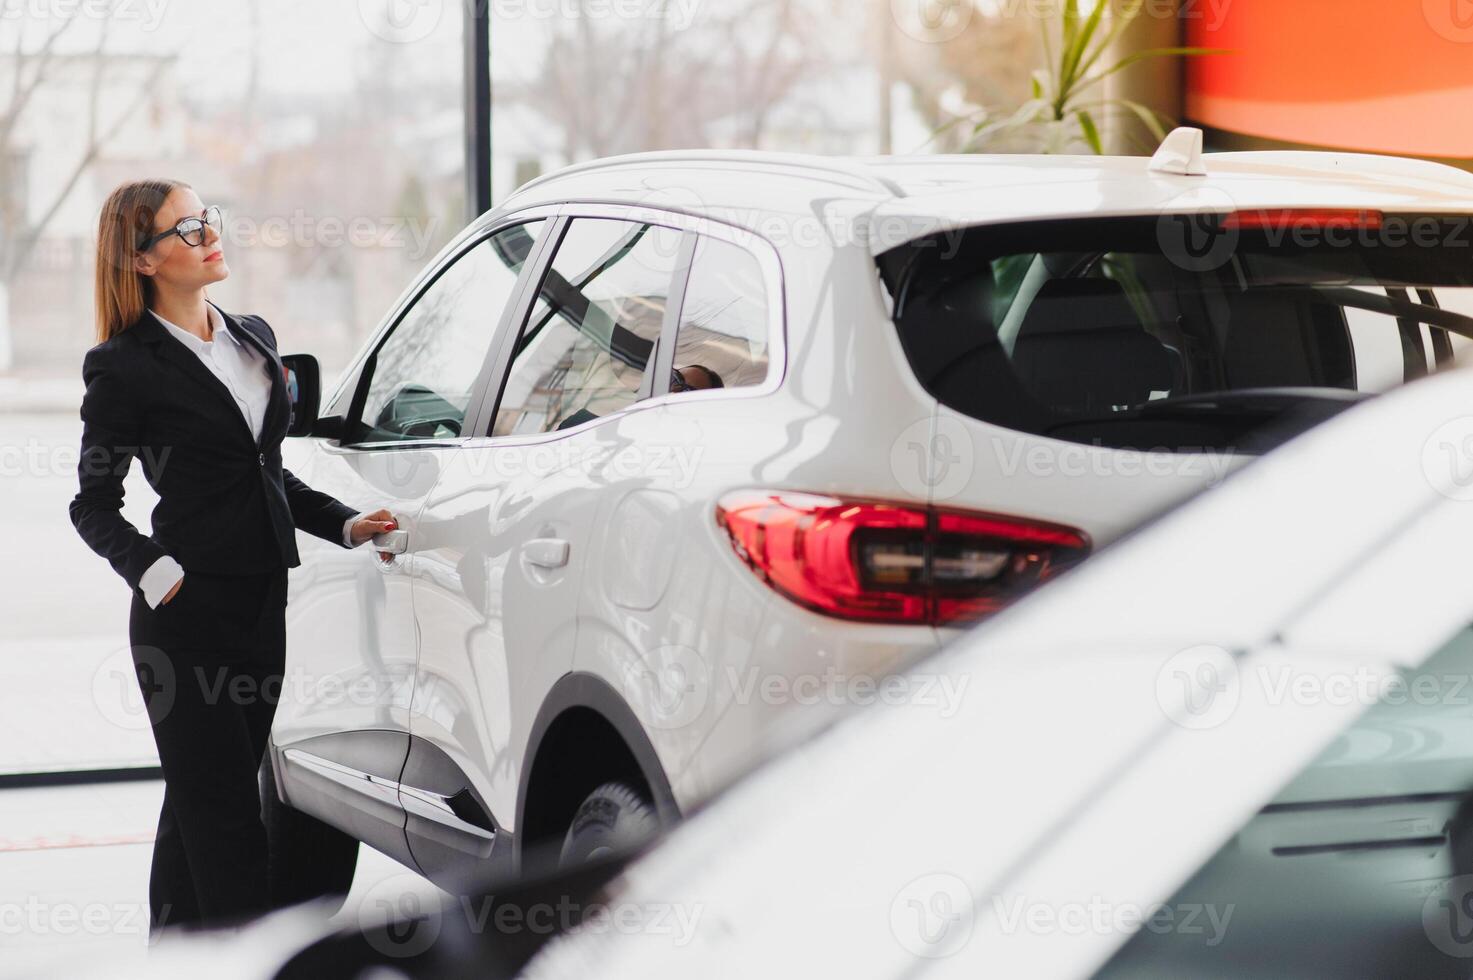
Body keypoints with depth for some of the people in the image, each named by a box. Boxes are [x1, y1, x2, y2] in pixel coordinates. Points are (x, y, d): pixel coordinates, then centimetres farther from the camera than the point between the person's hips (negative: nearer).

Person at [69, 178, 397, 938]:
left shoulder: (254, 338, 15)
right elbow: (94, 505, -4)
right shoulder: (126, 367, -6)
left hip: (262, 605, 7)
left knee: (202, 804, 12)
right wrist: (153, 571, -20)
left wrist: (345, 524, 12)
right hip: (189, 615, -7)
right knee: (225, 817, -8)